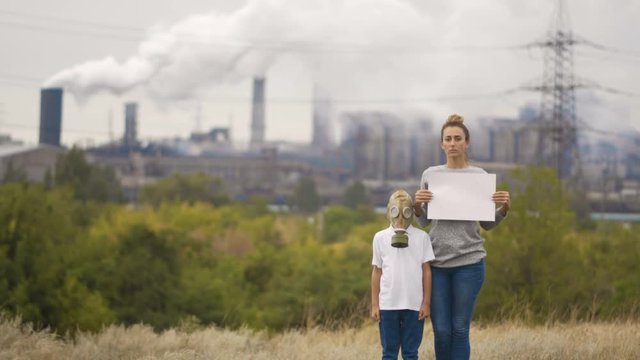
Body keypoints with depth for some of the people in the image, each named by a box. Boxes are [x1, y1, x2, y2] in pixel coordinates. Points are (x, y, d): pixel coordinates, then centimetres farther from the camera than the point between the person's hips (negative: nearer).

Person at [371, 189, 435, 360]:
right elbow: (377, 272, 8)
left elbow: (426, 271, 4)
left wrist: (426, 302, 0)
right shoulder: (380, 237, 5)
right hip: (388, 304, 1)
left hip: (414, 304, -1)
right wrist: (374, 304, 5)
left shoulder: (422, 237, 3)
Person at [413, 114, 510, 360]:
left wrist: (504, 208, -11)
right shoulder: (430, 175, 6)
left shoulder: (479, 176, 2)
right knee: (441, 330, 2)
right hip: (437, 260, 1)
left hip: (469, 261, -1)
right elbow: (424, 222, 9)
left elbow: (487, 224, 7)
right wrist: (417, 205, -11)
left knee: (460, 330, 0)